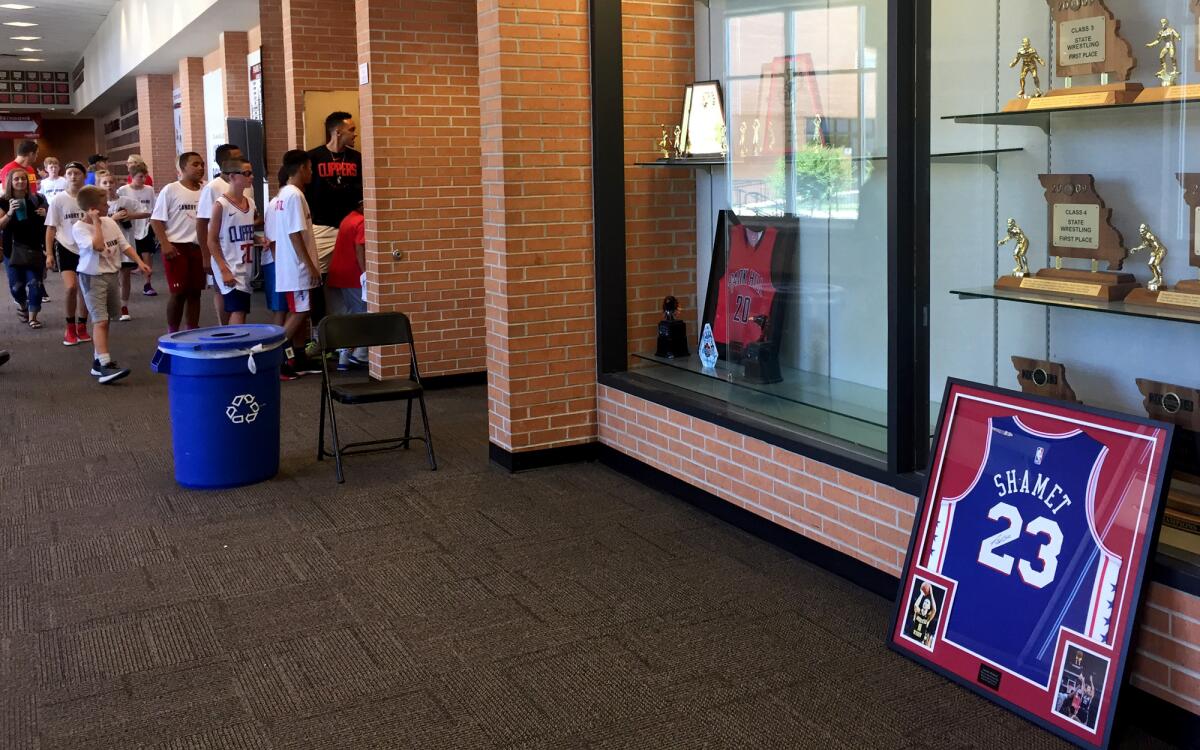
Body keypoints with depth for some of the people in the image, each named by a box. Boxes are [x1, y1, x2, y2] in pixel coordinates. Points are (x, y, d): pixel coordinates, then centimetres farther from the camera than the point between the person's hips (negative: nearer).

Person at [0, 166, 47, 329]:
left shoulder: (36, 199, 3)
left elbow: (46, 222, 16)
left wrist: (44, 214, -6)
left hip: (34, 247, 1)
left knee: (34, 283, -4)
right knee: (16, 285, 0)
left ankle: (32, 317, 7)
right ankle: (22, 305, 33)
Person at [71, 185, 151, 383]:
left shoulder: (110, 222, 5)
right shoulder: (79, 228, -13)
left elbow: (124, 245, 11)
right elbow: (98, 246, -27)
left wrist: (139, 261, -1)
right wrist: (96, 222, -19)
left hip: (111, 275, 7)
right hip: (93, 277, -7)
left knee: (105, 320, 14)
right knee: (100, 321, -15)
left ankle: (98, 361, 25)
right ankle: (105, 365, -21)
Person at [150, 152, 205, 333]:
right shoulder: (170, 190, -5)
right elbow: (156, 220, -5)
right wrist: (165, 244, -15)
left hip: (199, 247, 4)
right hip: (177, 247, -4)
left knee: (195, 292, 9)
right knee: (178, 293, -2)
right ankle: (172, 333, 9)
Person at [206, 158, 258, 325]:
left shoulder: (250, 202, 9)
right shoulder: (221, 204, -10)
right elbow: (212, 241, -10)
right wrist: (224, 270, -17)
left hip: (245, 267, 7)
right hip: (228, 268, -7)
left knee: (240, 310, 10)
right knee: (238, 311, -14)